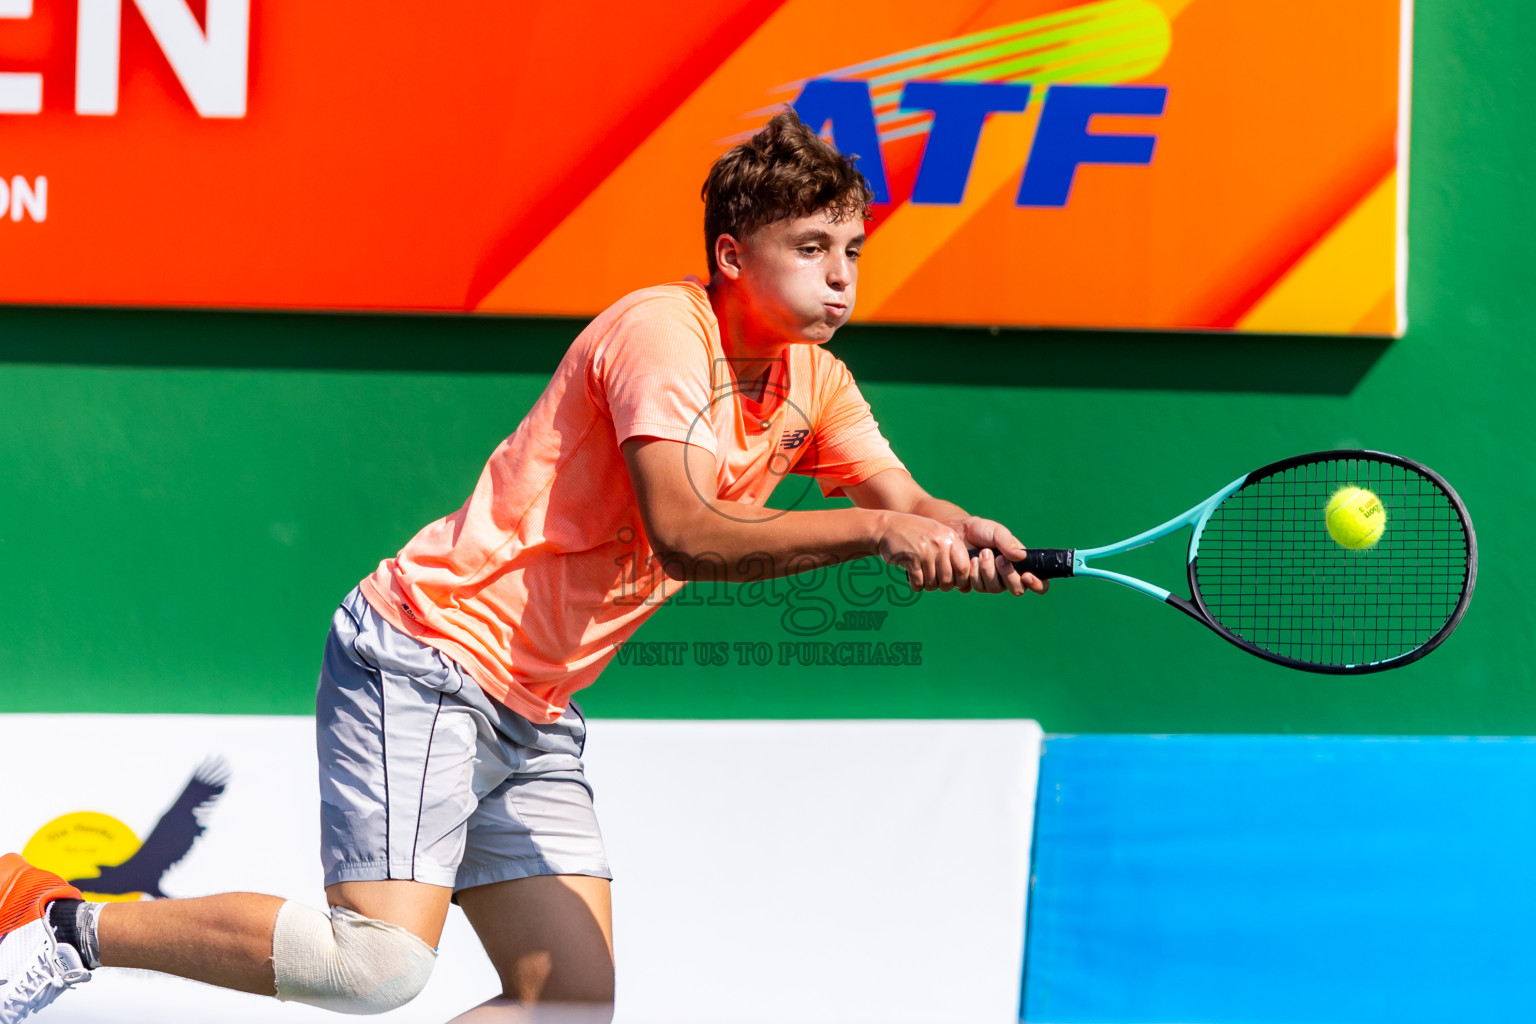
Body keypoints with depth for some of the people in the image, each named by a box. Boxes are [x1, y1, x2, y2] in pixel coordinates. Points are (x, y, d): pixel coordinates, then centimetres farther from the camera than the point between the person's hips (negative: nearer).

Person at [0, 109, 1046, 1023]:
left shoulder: (812, 383, 11)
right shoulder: (662, 329, -15)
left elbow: (905, 506, 6)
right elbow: (685, 532, -27)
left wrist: (966, 539, -17)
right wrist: (872, 530, -30)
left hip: (535, 717, 9)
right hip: (426, 658, -9)